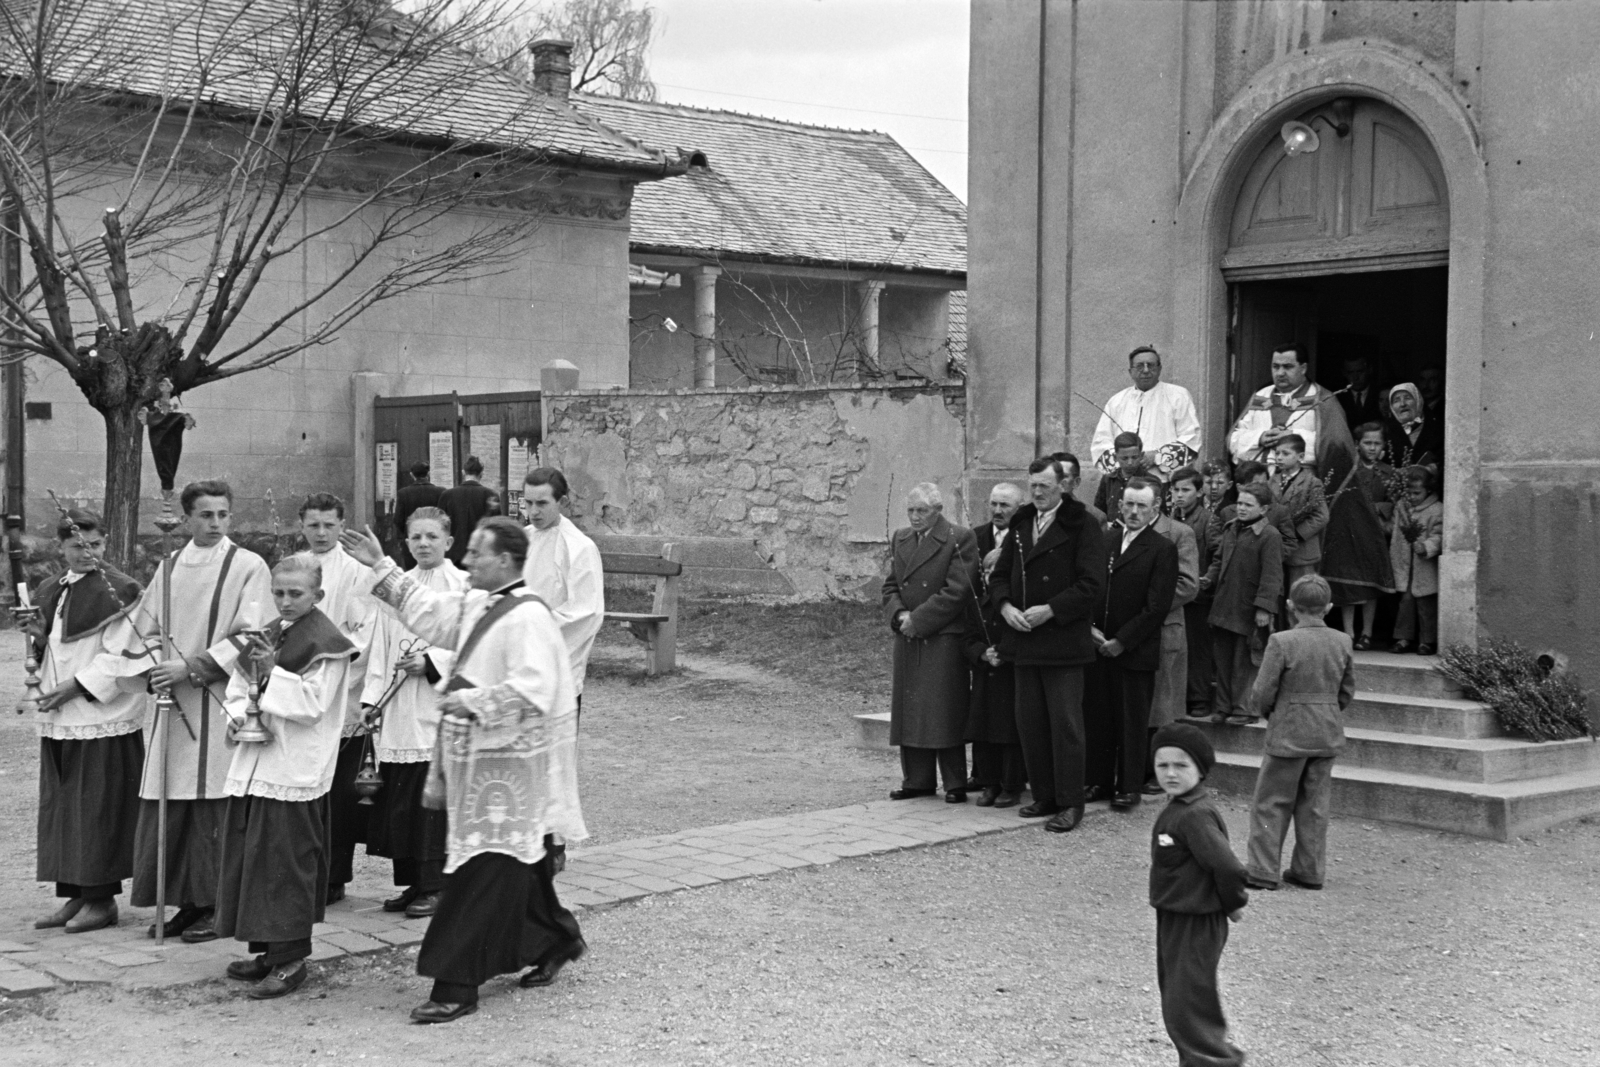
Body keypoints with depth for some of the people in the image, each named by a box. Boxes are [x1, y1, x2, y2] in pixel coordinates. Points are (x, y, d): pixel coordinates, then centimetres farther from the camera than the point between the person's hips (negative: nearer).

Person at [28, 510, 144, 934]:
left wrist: (75, 686, -16)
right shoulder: (49, 592, 13)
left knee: (97, 807, -2)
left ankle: (102, 899, 6)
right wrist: (38, 638, -2)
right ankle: (73, 895, 18)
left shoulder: (119, 591, -8)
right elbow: (49, 652, 19)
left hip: (102, 715, -7)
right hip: (57, 719, 7)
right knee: (59, 805, 10)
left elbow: (120, 655, -13)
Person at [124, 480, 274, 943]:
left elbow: (250, 637, -9)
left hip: (222, 701, -5)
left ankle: (218, 907, 4)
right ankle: (188, 903, 14)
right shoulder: (171, 567, 13)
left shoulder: (248, 567, -2)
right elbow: (144, 629, 16)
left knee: (214, 805, -4)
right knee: (168, 809, 5)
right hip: (173, 700, 5)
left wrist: (191, 667, -13)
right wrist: (157, 667, -3)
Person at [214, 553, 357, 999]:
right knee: (249, 857, 11)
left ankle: (290, 959, 2)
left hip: (295, 770, -8)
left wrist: (272, 672, -19)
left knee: (285, 860, -6)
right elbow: (238, 685, 20)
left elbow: (313, 704, -15)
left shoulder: (326, 644, -9)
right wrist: (238, 713, 0)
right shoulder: (266, 636, 15)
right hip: (254, 762, 8)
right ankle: (268, 949, 21)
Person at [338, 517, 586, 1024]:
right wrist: (382, 567, 23)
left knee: (480, 873, -6)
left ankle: (458, 986, -1)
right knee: (518, 866, 19)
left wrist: (471, 700, -21)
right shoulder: (476, 605, 10)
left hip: (507, 764, -9)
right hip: (479, 759, 9)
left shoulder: (527, 619, -19)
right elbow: (426, 609, 24)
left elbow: (532, 692, -28)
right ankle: (555, 939, 36)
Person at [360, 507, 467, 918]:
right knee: (399, 802, 7)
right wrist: (371, 698, 6)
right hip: (399, 714, 5)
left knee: (434, 801, -4)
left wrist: (431, 661, -16)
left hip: (440, 713, -5)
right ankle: (411, 882, 18)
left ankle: (434, 887, 5)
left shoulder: (464, 586, -2)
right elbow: (381, 648, 13)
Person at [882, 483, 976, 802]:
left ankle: (955, 784, 5)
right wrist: (899, 615, -7)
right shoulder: (900, 539, 14)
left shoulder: (960, 539, -7)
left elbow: (956, 591, -13)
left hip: (944, 638, -6)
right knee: (909, 710, 7)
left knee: (945, 712, -4)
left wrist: (918, 620, -13)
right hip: (908, 639, 6)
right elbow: (890, 586, 14)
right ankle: (917, 780, 16)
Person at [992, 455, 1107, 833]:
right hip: (1025, 642, 6)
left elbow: (1092, 585, -12)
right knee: (1029, 723, 9)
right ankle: (1044, 796, 20)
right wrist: (1006, 606, -3)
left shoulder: (1082, 526, -7)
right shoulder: (1020, 524, 13)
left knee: (1065, 724, -3)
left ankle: (1070, 803, 4)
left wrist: (1050, 610, -17)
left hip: (1063, 642, -6)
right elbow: (1001, 573, 16)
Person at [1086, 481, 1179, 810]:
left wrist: (1121, 641, -12)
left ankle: (1129, 787, 11)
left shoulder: (1162, 549, -5)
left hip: (1135, 652, -4)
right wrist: (1090, 627, -4)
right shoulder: (1104, 540, 11)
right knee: (1097, 717, 7)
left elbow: (1157, 606, -10)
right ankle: (1099, 780, 17)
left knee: (1132, 722, 2)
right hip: (1098, 646, 4)